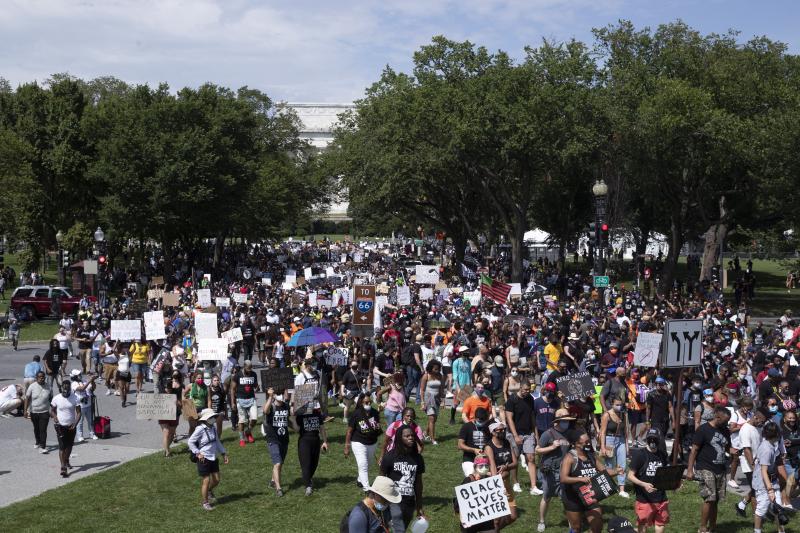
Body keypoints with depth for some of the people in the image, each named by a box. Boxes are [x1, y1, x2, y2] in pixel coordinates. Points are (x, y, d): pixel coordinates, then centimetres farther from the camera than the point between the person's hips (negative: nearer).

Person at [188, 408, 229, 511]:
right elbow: (190, 442, -12)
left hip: (213, 458, 7)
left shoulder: (213, 428, 5)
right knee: (206, 481, -2)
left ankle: (209, 491, 42)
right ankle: (205, 503, 13)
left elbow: (217, 442, 18)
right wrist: (198, 453, -17)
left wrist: (223, 453, 16)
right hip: (204, 459, -7)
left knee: (216, 480, 10)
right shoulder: (200, 429, -17)